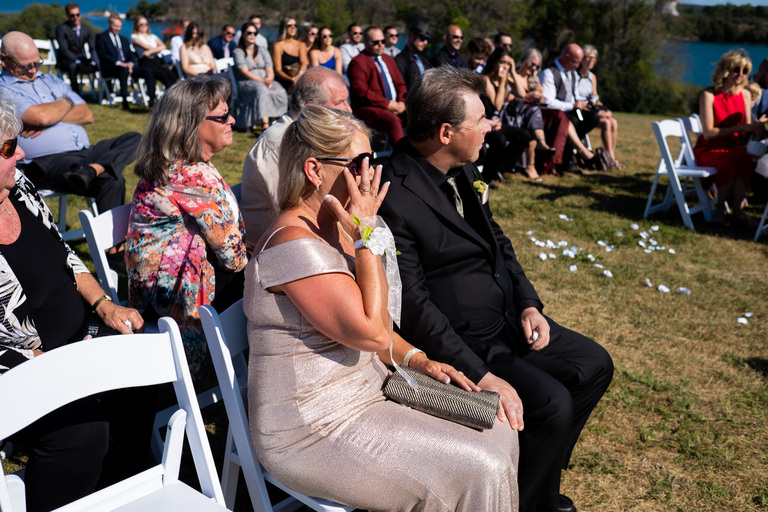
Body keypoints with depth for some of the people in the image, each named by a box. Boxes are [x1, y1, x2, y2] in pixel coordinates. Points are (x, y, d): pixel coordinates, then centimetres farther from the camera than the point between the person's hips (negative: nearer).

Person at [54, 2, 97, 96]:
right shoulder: (61, 28, -10)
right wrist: (78, 63, -31)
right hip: (66, 61, -5)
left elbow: (94, 48, -1)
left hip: (82, 60, 5)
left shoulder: (86, 29, 5)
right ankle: (76, 93, -34)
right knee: (72, 66, -40)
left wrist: (92, 63, -22)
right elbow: (64, 50, -19)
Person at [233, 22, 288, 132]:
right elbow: (244, 72, -8)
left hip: (265, 81, 4)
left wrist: (269, 80, -13)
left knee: (280, 91, -30)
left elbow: (270, 70, 10)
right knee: (261, 90, -40)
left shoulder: (262, 51, 20)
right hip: (247, 83, -4)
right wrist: (263, 81, -18)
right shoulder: (238, 52, 5)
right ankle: (265, 124, -49)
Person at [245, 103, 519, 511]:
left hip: (367, 393, 9)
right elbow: (372, 334, -26)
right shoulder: (294, 243, -23)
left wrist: (419, 361, 2)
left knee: (498, 435, 4)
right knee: (479, 472, -13)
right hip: (315, 432, -9)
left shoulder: (334, 230, 8)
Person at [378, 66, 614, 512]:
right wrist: (481, 375, -26)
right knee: (552, 404, -22)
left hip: (507, 321, 10)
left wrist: (528, 303, 1)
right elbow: (414, 307, -25)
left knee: (594, 364, 11)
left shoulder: (464, 170, 4)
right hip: (459, 341, -9)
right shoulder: (395, 199, -25)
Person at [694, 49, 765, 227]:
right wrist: (740, 127, -21)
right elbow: (708, 133, -16)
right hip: (708, 149, -4)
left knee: (744, 161, -32)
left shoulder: (744, 95, 6)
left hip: (733, 147, 4)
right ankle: (720, 206, -14)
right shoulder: (709, 95, -11)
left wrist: (756, 129, -15)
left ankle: (738, 210, -22)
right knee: (730, 163, -36)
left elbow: (747, 128, 10)